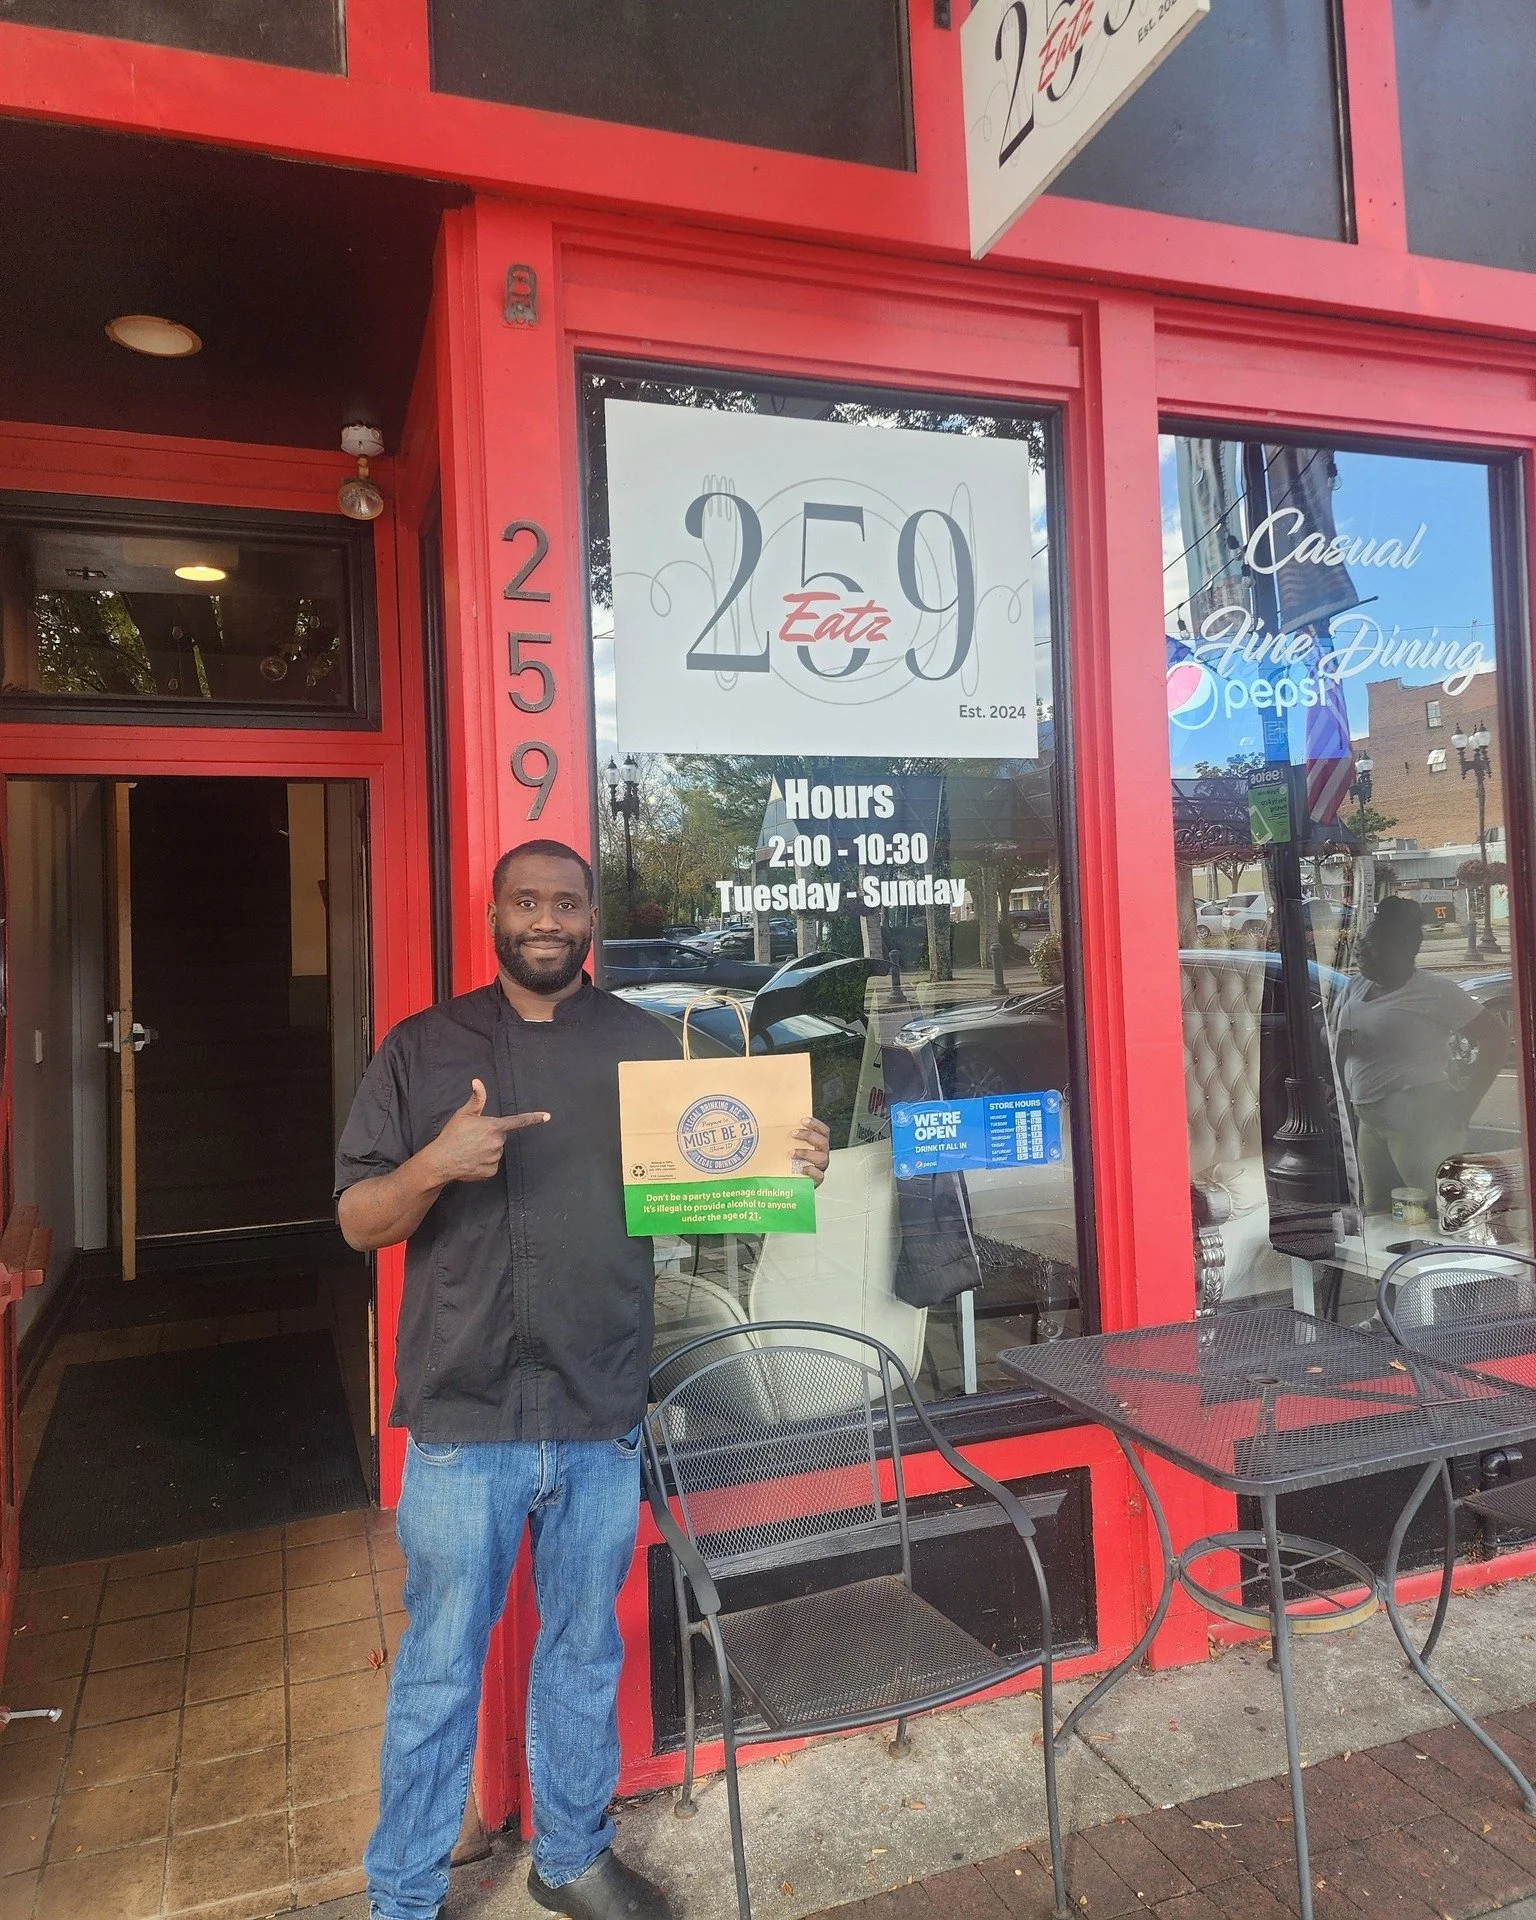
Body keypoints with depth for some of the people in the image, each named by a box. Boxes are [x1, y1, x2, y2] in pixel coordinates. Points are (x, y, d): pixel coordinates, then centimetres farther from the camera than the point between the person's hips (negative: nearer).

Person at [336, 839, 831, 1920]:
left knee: (585, 1654, 18)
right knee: (439, 1669, 11)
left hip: (601, 1421, 2)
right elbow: (359, 1222, -1)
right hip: (464, 1422, -1)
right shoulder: (423, 1049, 1)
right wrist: (436, 1164, -21)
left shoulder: (647, 1046, 6)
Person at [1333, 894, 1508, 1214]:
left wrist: (1465, 1101, -12)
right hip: (1370, 1121, 8)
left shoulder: (1433, 991, -8)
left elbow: (1495, 1038, -8)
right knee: (1377, 1214, 13)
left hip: (1418, 1122, -8)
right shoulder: (1354, 987, 13)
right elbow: (1331, 1033, 23)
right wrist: (1340, 1043, 0)